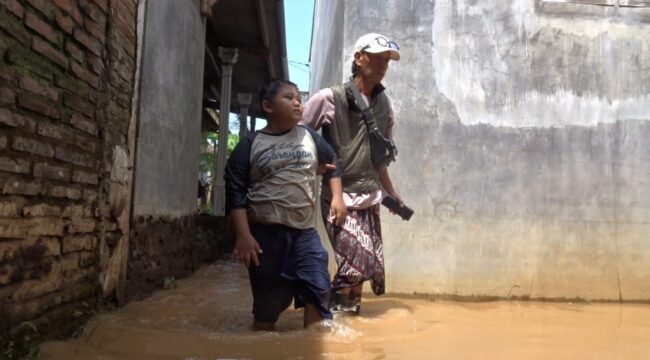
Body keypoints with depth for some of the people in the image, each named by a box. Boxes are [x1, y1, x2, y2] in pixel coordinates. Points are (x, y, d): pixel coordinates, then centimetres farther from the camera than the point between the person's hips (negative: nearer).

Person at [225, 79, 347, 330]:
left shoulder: (310, 137, 8)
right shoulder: (251, 144, -1)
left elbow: (332, 164, 26)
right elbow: (235, 192, -5)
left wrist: (337, 197, 15)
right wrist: (243, 235, -12)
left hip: (304, 231, 3)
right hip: (265, 232, -2)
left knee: (318, 290, -7)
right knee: (268, 301, 7)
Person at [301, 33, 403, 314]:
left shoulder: (384, 104, 10)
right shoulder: (328, 99, -8)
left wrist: (392, 194, 19)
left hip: (370, 199, 6)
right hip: (339, 198, -6)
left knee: (371, 265, 6)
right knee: (359, 260, -13)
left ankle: (348, 309, 26)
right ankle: (331, 311, 8)